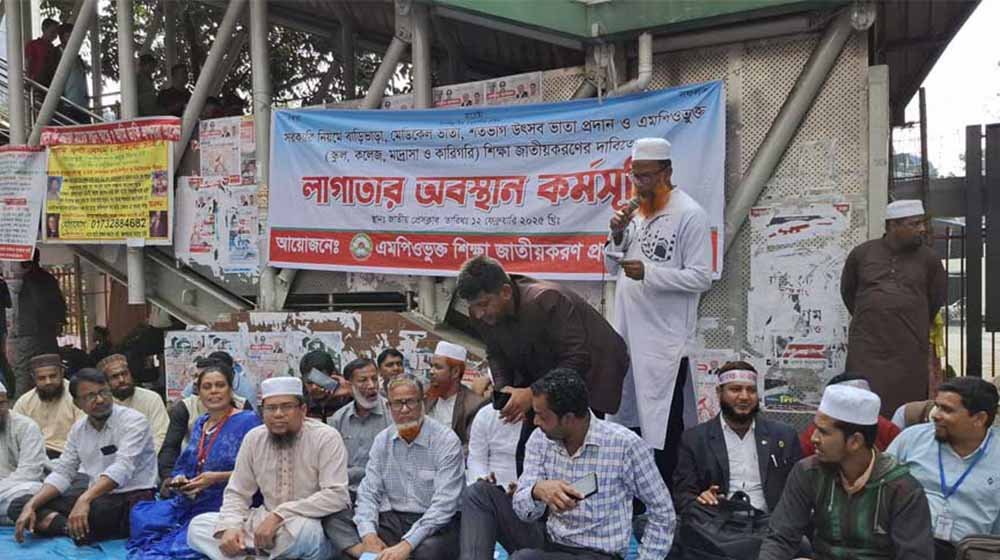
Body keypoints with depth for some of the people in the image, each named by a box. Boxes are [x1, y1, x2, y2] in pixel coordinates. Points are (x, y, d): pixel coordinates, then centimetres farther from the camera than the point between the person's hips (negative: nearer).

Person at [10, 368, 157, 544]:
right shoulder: (79, 429, 10)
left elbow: (122, 468, -26)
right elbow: (62, 473, 9)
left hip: (133, 498, -7)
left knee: (93, 508, -39)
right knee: (18, 506, -1)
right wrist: (31, 505, -7)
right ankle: (74, 528, -23)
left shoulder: (134, 421, -12)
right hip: (95, 496, 7)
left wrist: (84, 499, -40)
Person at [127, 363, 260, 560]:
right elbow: (183, 465, 22)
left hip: (224, 504, -7)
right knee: (141, 513, -16)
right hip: (189, 501, 7)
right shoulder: (200, 423, 21)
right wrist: (178, 480, -1)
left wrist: (217, 477, -17)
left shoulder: (247, 421, -3)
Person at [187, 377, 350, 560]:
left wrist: (279, 515, -27)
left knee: (301, 528, -38)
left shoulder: (326, 438, -13)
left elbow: (336, 495, -22)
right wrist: (230, 526, -15)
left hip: (313, 526, -5)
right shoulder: (254, 438, 2)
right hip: (264, 523, 5)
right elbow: (237, 493, 7)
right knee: (198, 525, -8)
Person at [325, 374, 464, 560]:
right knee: (333, 521, -16)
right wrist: (369, 535, -16)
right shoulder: (382, 440, 8)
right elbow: (368, 492, 4)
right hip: (391, 521, 5)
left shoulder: (446, 440, -9)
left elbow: (444, 504, -17)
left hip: (433, 525, -5)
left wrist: (407, 544, -27)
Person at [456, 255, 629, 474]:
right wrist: (503, 388, -16)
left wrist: (533, 394, -35)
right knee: (526, 452, 3)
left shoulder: (545, 301, -33)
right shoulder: (481, 313, -12)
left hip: (591, 372, -7)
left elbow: (578, 360, -31)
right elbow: (496, 355, 4)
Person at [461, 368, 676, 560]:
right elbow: (522, 509, -7)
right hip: (549, 540, 6)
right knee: (480, 492, -7)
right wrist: (537, 491, -30)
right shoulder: (540, 440, -1)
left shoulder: (625, 445, -17)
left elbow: (663, 512, -7)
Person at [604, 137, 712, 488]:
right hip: (628, 332, 7)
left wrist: (648, 272, -23)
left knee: (662, 426, 0)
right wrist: (617, 235, -2)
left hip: (664, 340, -7)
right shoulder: (634, 211, 12)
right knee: (627, 417, 15)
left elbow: (701, 277, -14)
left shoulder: (689, 215, -10)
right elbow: (614, 268, 16)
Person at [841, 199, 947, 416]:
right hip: (867, 349, 0)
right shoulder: (862, 253, 4)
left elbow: (937, 298, 17)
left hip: (910, 350, 1)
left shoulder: (929, 259, 4)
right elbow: (847, 291, 18)